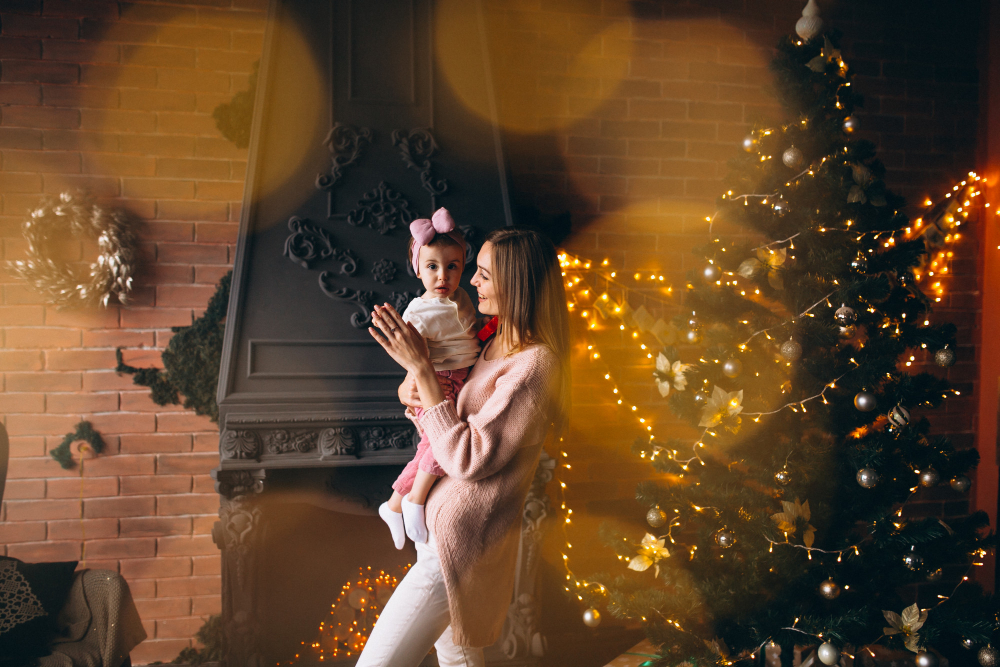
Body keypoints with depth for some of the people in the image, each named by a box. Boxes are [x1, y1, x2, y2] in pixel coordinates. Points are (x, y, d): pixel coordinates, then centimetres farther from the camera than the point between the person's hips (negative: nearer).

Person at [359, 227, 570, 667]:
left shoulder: (534, 365, -21)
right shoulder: (499, 344, 9)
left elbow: (466, 460, -23)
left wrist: (421, 369, -23)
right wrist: (414, 391, -5)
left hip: (461, 536, -10)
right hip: (440, 520, 10)